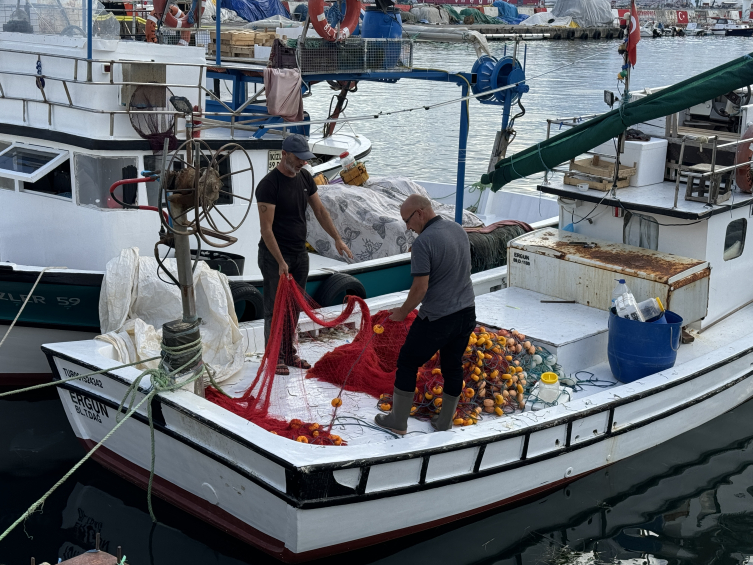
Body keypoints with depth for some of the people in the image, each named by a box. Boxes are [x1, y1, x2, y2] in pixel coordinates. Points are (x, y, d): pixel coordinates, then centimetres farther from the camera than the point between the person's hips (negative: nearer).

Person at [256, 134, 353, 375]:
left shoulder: (304, 177, 6)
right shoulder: (269, 184, -18)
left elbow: (320, 210, 14)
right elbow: (266, 228, -20)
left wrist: (337, 238, 6)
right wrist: (281, 262, -23)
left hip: (299, 253, 7)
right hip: (275, 256, -7)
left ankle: (289, 352, 24)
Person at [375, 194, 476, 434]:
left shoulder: (423, 242, -20)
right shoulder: (459, 230, 5)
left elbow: (420, 288, -20)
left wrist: (402, 312, -6)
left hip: (437, 318, -7)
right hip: (467, 311, 7)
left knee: (407, 363, 9)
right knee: (453, 366, 17)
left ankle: (398, 421, 18)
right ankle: (445, 422, 27)